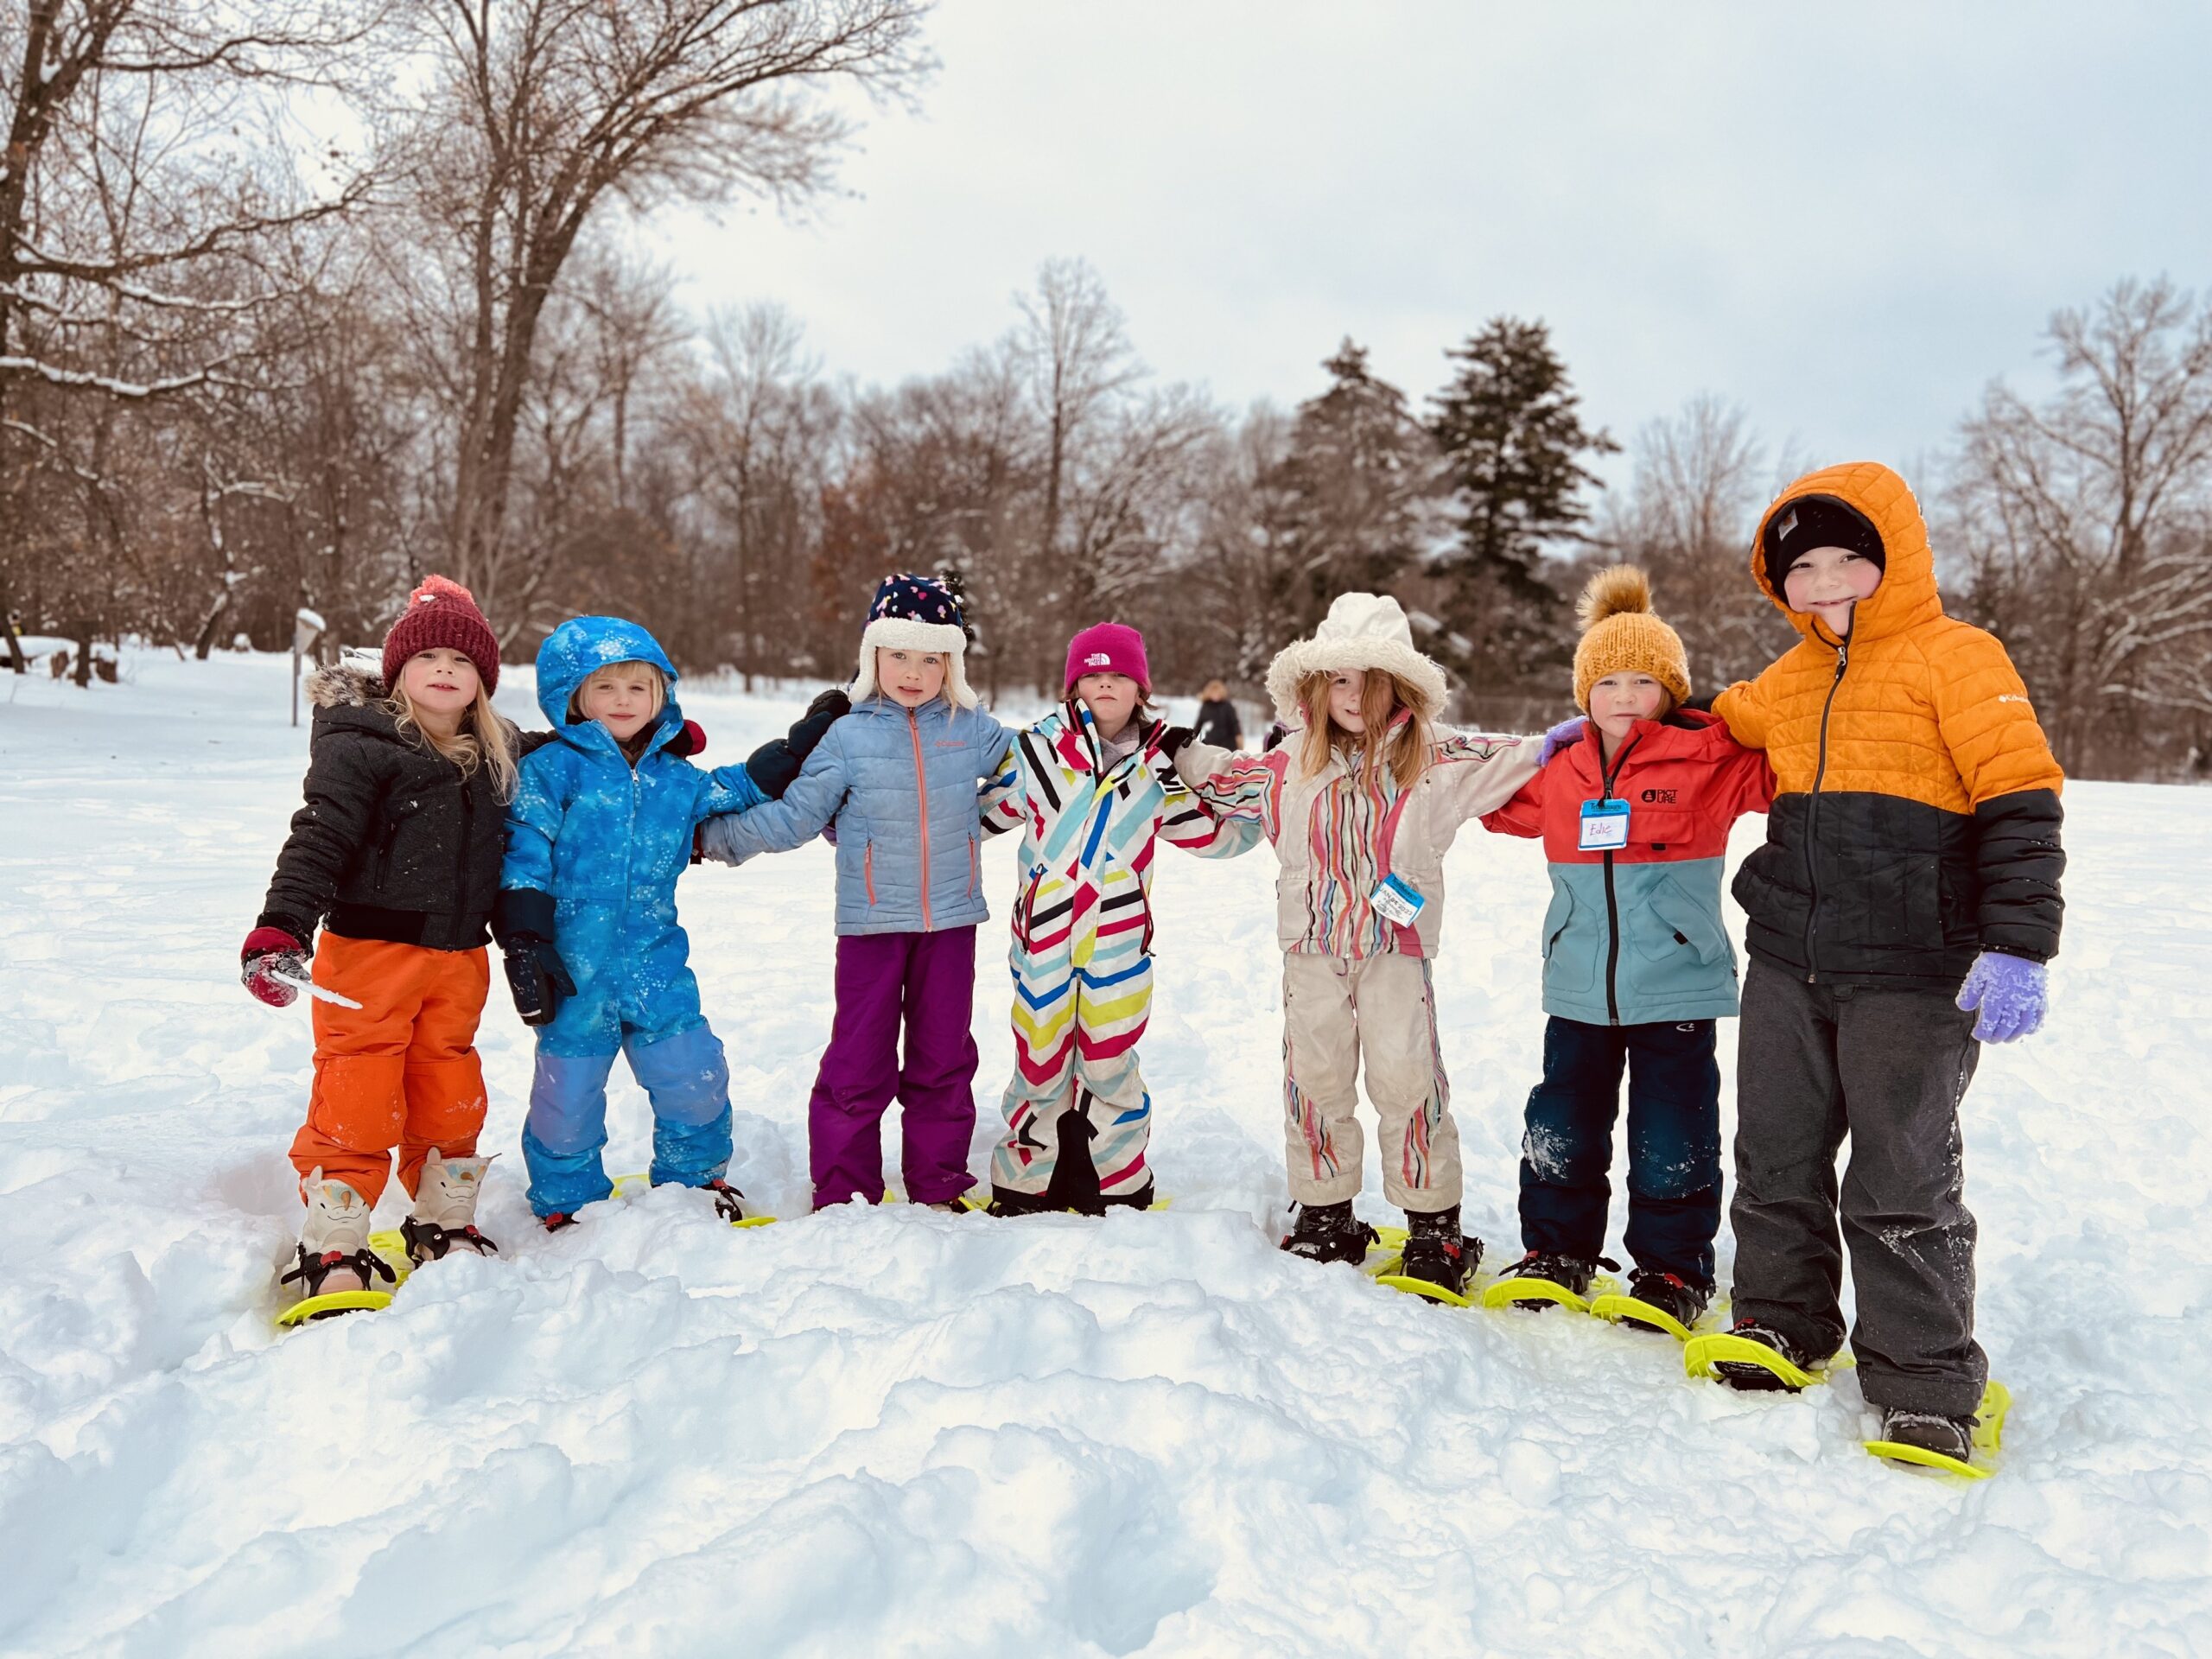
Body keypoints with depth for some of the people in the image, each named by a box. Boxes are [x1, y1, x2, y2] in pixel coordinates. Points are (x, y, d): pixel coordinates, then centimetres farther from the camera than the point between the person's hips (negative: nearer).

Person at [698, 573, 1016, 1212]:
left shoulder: (973, 729, 2)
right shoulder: (848, 737, -3)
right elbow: (794, 816, 1)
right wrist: (716, 836, -1)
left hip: (951, 920, 2)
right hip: (871, 921, -2)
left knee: (944, 1056, 11)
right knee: (859, 1060, 2)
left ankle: (939, 1184, 24)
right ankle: (843, 1190, 14)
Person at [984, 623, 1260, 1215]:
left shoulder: (1161, 759, 4)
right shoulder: (1036, 749, 0)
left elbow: (1214, 836, 10)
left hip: (1120, 943, 0)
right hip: (1044, 940, 0)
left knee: (1111, 1066, 7)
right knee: (1039, 1061, 6)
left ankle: (1119, 1186, 25)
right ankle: (1022, 1186, 24)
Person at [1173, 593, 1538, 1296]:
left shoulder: (1435, 760, 0)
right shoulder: (1294, 764, 8)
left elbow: (1510, 762, 1)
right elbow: (1226, 779, 22)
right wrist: (1175, 750, 16)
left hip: (1397, 948, -3)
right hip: (1312, 947, 3)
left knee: (1406, 1079, -4)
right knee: (1315, 1078, 9)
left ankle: (1433, 1223, 10)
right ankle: (1325, 1216, 23)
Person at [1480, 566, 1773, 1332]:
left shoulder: (1709, 757, -6)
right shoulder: (1560, 768, 7)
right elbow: (1507, 807, 25)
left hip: (1676, 987, -4)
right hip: (1579, 987, 4)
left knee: (1672, 1138, 5)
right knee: (1561, 1128, 11)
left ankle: (1674, 1268, 22)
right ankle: (1557, 1250, 29)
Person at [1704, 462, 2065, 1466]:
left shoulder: (1955, 658, -6)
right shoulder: (1788, 683, 13)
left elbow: (2021, 804, -11)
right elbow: (1716, 722, 34)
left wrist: (2018, 945, -18)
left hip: (1911, 974, -6)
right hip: (1789, 966, 6)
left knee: (1902, 1184, -1)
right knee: (1774, 1157, 13)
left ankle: (1924, 1385, 13)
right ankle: (1781, 1323, 32)